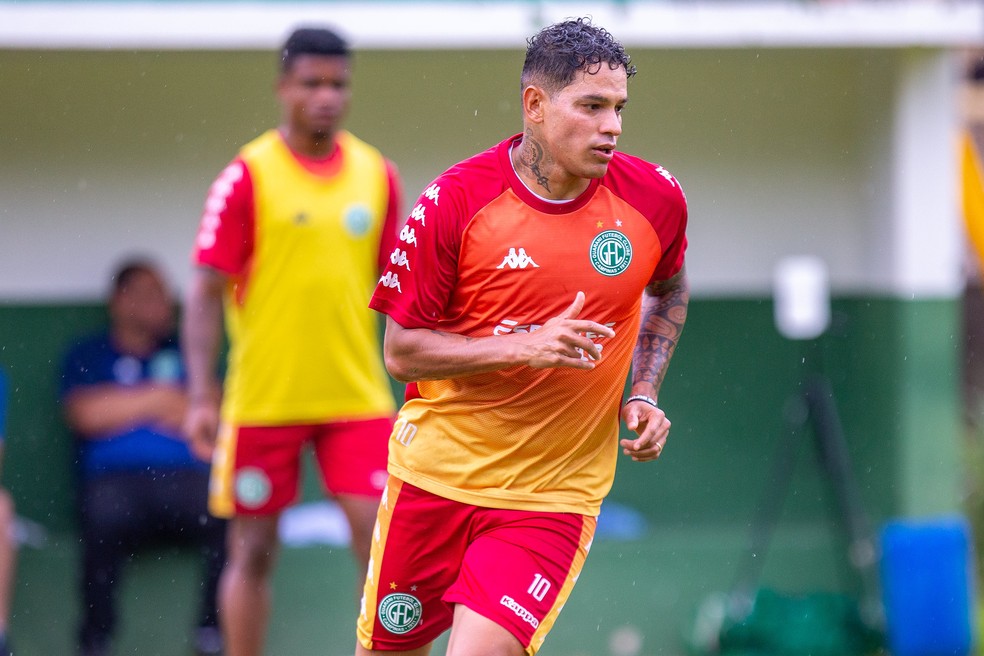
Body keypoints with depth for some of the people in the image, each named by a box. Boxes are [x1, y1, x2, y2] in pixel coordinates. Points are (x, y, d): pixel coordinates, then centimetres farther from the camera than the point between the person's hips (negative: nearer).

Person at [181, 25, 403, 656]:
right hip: (263, 401, -3)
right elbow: (207, 291, -6)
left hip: (359, 397, 3)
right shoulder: (248, 175, -5)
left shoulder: (377, 174, 6)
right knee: (254, 550, 5)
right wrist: (202, 396, -13)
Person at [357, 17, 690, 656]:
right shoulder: (455, 201, -13)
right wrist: (524, 346, -23)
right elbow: (401, 351, -10)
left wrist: (645, 394, 4)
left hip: (554, 494, 0)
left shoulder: (656, 200, -6)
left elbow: (669, 291, 18)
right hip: (435, 472, 0)